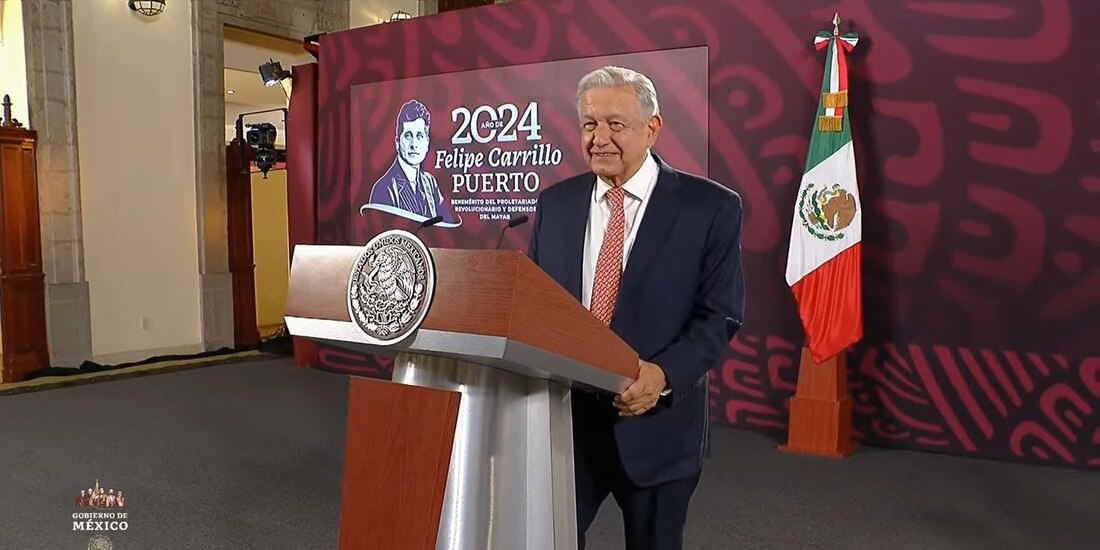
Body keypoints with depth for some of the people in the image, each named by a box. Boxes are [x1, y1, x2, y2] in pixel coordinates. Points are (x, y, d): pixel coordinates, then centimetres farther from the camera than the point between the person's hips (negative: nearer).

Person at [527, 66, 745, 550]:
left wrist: (664, 374, -22)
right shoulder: (554, 203, 6)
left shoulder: (710, 207, -6)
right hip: (563, 414, 3)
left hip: (655, 422, -2)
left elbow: (721, 314, -8)